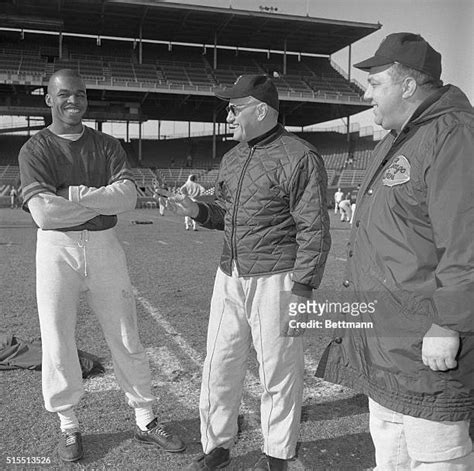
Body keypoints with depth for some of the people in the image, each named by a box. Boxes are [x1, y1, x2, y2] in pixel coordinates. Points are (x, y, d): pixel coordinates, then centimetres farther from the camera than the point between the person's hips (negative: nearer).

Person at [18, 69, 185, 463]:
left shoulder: (107, 146, 7)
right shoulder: (35, 150, -2)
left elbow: (128, 196, -9)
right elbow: (44, 212, -16)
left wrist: (76, 194, -16)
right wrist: (103, 200, -10)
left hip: (105, 246, 2)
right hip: (57, 249, -2)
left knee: (127, 339, 8)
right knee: (58, 342, 7)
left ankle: (146, 421, 23)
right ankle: (69, 427, 28)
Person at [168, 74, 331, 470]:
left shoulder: (299, 157, -9)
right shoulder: (232, 158, 16)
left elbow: (314, 231, -11)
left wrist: (300, 289, -16)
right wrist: (199, 211, 5)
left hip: (275, 279, -7)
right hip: (230, 277, 7)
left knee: (279, 374, 6)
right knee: (219, 367, 11)